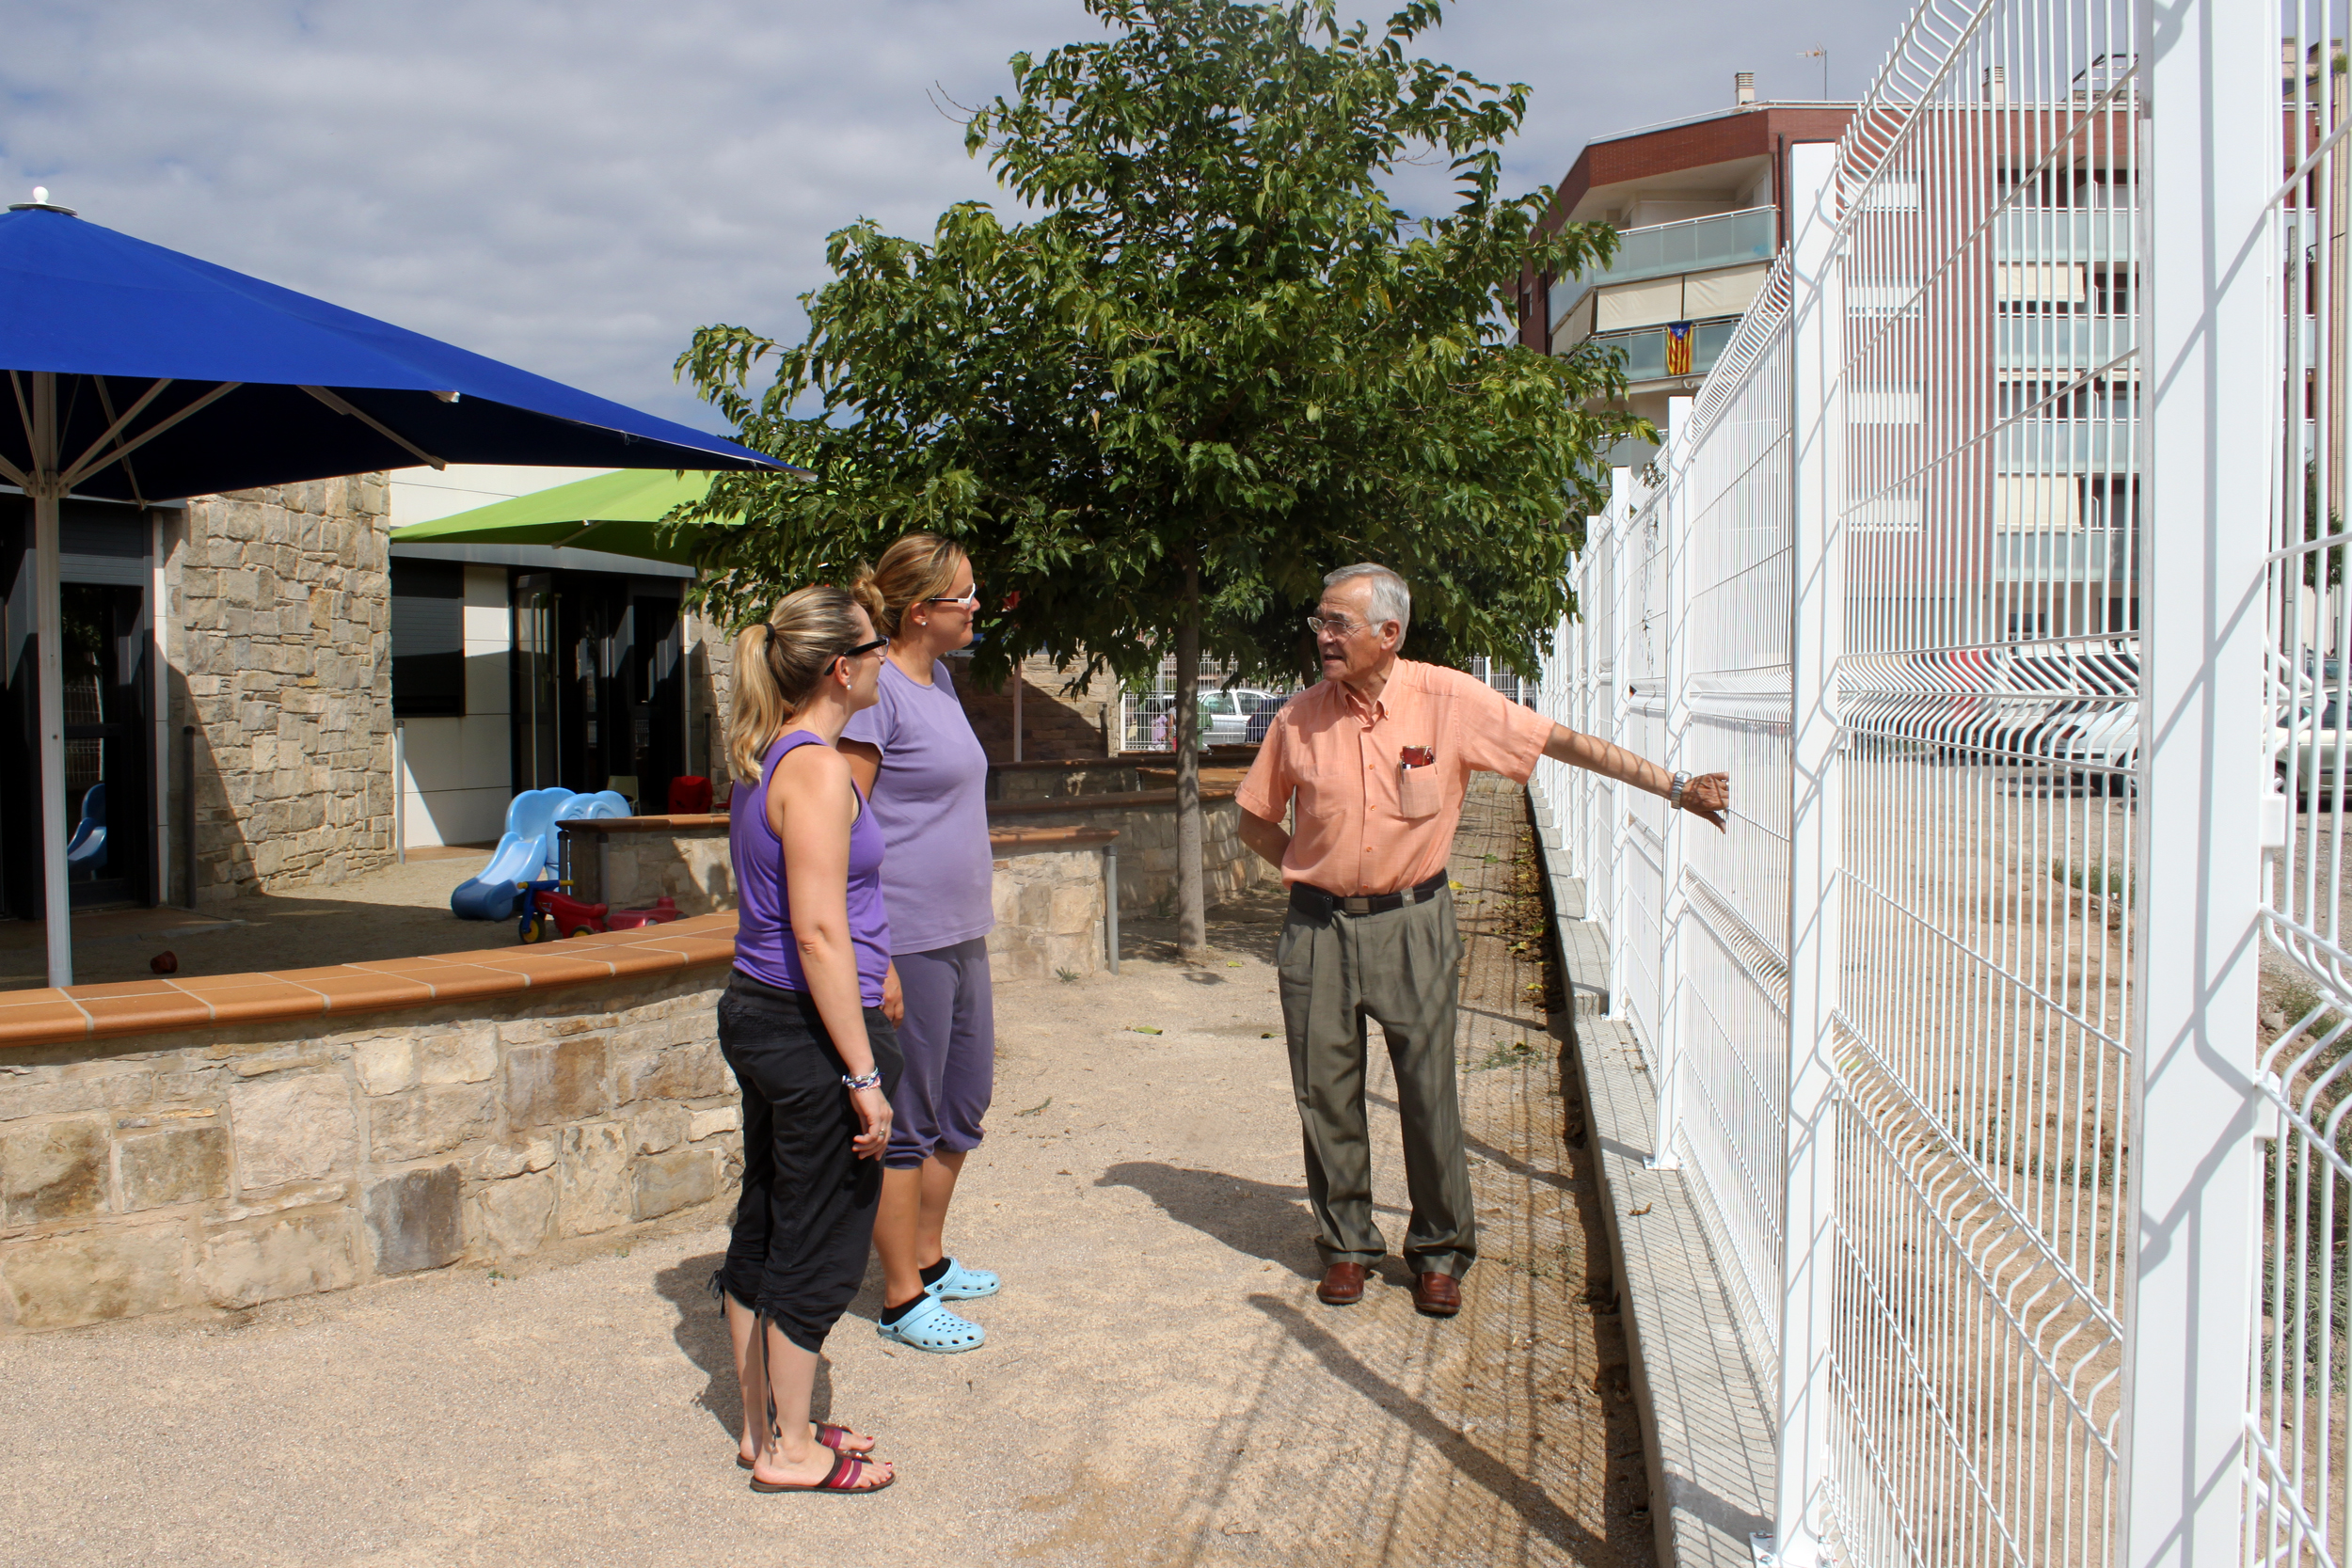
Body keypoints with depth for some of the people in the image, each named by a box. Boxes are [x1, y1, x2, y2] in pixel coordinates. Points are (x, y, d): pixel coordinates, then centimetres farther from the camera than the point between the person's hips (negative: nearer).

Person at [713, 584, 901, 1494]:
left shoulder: (767, 759, 11)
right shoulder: (817, 769, -19)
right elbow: (819, 932, -23)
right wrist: (864, 1072, -21)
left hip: (755, 1012, 10)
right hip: (810, 1023, -10)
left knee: (764, 1227, 17)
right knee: (818, 1245, 3)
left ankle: (764, 1426, 31)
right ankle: (790, 1451, 16)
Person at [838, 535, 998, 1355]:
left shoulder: (939, 681, 12)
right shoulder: (877, 690, -15)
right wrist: (872, 957, -22)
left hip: (961, 934, 9)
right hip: (906, 941, -9)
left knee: (964, 1104, 19)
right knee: (906, 1123, 1)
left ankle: (929, 1257, 35)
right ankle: (902, 1299, 14)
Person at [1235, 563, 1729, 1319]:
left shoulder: (1450, 701, -8)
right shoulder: (1299, 718, -2)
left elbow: (1563, 742, -4)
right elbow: (1255, 820, 12)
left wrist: (1674, 786, -5)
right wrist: (1317, 871, 3)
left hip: (1412, 924, -2)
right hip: (1318, 928, 2)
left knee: (1430, 1094, 1)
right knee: (1326, 1094, 6)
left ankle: (1439, 1253, 19)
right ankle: (1345, 1244, 23)